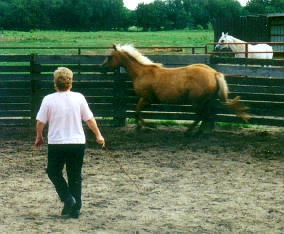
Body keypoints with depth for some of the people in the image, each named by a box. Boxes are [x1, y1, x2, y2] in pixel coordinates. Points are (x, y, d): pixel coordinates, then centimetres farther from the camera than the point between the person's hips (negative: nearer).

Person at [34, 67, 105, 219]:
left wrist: (39, 137, 14)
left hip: (56, 144, -2)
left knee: (53, 172, 17)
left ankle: (67, 198, -1)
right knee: (75, 176, 11)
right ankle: (75, 209, 12)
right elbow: (89, 119, 2)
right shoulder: (79, 98, -3)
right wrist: (98, 135, 16)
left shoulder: (49, 100, -8)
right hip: (77, 143, 2)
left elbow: (40, 122, -4)